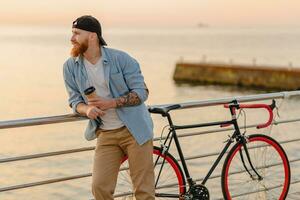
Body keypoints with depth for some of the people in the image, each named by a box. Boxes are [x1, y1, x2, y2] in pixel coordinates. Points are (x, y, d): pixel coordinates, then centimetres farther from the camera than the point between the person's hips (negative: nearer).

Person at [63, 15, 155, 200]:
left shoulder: (121, 59, -12)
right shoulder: (70, 67, -1)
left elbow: (141, 92, -11)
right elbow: (75, 100, 6)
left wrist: (111, 103, -22)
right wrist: (87, 110, -18)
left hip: (134, 130, -3)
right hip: (106, 134, 3)